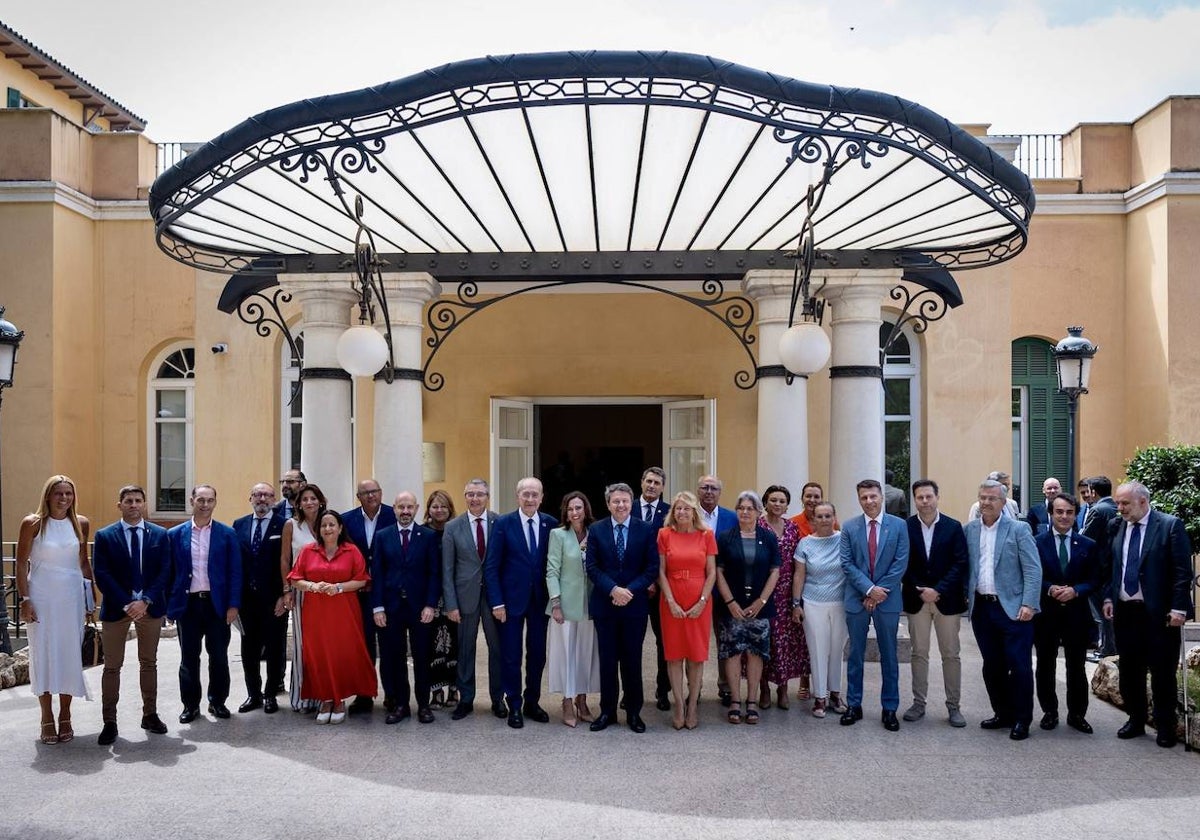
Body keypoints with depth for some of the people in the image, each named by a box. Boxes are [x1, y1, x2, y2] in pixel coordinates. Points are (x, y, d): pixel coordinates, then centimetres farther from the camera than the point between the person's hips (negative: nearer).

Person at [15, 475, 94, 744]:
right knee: (43, 655, 3)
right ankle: (47, 719, 13)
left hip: (72, 596, 2)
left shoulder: (81, 523, 4)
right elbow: (22, 563, -3)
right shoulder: (32, 523, -5)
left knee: (70, 654, 5)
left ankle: (65, 717, 16)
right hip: (41, 597, -2)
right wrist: (25, 599, -9)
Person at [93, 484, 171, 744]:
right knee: (112, 666, 3)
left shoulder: (160, 534, 4)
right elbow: (101, 575, -7)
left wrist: (145, 601, -13)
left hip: (150, 606, 2)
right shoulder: (104, 536, 0)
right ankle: (109, 722, 9)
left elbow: (164, 571, -1)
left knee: (149, 663, 11)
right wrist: (127, 604, -16)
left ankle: (150, 715, 20)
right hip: (116, 607, -1)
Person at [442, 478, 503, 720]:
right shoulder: (453, 527, -1)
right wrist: (451, 604, -5)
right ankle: (465, 700, 21)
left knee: (497, 647, 7)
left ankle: (498, 699, 22)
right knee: (465, 649, 8)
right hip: (466, 595, 0)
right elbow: (447, 569, 0)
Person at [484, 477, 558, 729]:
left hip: (540, 600, 3)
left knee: (537, 654, 10)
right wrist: (496, 602, -11)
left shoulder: (551, 524, 1)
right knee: (511, 656, 4)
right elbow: (491, 566, -7)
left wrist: (554, 597, -1)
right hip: (512, 599, -2)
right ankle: (514, 707, 17)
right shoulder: (503, 524, -6)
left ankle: (532, 703, 25)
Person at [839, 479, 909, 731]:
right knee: (855, 654, 8)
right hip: (856, 599, 1)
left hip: (887, 599, -1)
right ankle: (854, 706, 18)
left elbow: (901, 563, -5)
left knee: (889, 656, 7)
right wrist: (869, 589, -14)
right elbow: (847, 564, -3)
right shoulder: (849, 528, 1)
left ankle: (889, 708, 16)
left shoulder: (898, 525, -1)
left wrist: (880, 591, -11)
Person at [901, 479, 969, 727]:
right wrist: (920, 592, -9)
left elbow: (960, 563, -6)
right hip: (916, 599, 1)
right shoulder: (905, 527, -2)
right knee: (919, 653, 8)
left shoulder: (954, 527, -2)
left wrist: (938, 590, -14)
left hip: (947, 599, 0)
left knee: (951, 655, 5)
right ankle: (919, 703, 16)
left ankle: (953, 706, 14)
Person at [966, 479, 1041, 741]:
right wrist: (965, 597, 2)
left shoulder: (1018, 530, -4)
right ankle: (1002, 714, 24)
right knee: (992, 666, 11)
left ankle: (1022, 719, 10)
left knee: (1019, 665, -2)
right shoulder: (969, 530, 7)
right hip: (981, 608, 4)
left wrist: (1029, 604, -14)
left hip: (1012, 607, -4)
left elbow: (1033, 569, -8)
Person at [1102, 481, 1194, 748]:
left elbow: (1182, 570, -10)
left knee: (1162, 673, 4)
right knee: (1129, 671, 12)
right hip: (1125, 611, 5)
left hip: (1158, 613, -5)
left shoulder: (1170, 525, -8)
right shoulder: (1116, 528, 7)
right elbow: (1109, 567, 15)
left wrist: (1178, 608, -14)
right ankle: (1136, 721, 25)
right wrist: (1108, 597, 5)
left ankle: (1165, 728, 17)